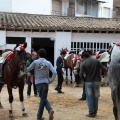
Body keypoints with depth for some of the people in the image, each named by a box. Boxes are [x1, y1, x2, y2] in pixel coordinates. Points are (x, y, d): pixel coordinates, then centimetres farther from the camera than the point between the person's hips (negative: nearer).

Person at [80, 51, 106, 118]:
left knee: (90, 97, 6)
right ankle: (95, 112, 19)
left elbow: (81, 74, -12)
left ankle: (91, 113, 5)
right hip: (97, 81, 3)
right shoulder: (96, 61, -1)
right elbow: (104, 69, -6)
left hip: (88, 82, -3)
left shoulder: (83, 64, -8)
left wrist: (85, 80, 6)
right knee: (96, 97, 13)